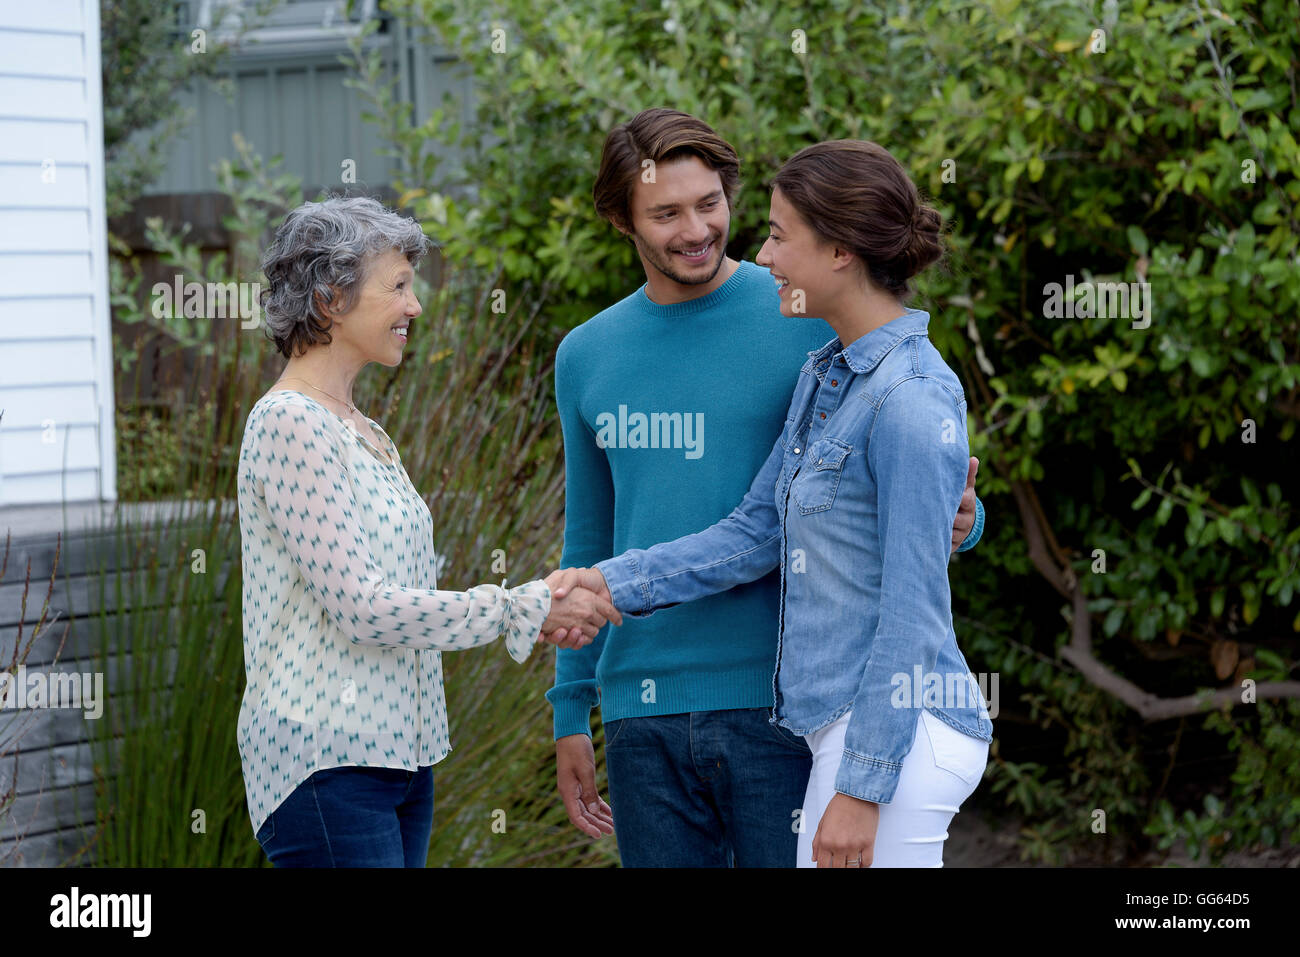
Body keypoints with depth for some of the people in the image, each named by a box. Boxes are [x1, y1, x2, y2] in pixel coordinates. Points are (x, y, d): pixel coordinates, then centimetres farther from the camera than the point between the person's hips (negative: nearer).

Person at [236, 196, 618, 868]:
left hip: (397, 748, 9)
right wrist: (525, 611, -13)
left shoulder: (361, 431, 17)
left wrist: (540, 608, 4)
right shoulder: (290, 424, -12)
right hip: (326, 758, -9)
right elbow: (357, 604, -17)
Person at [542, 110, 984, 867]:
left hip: (781, 699, -4)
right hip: (644, 711, 4)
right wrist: (570, 712, 17)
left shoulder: (812, 322, -2)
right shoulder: (588, 357, 11)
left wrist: (958, 520, -21)